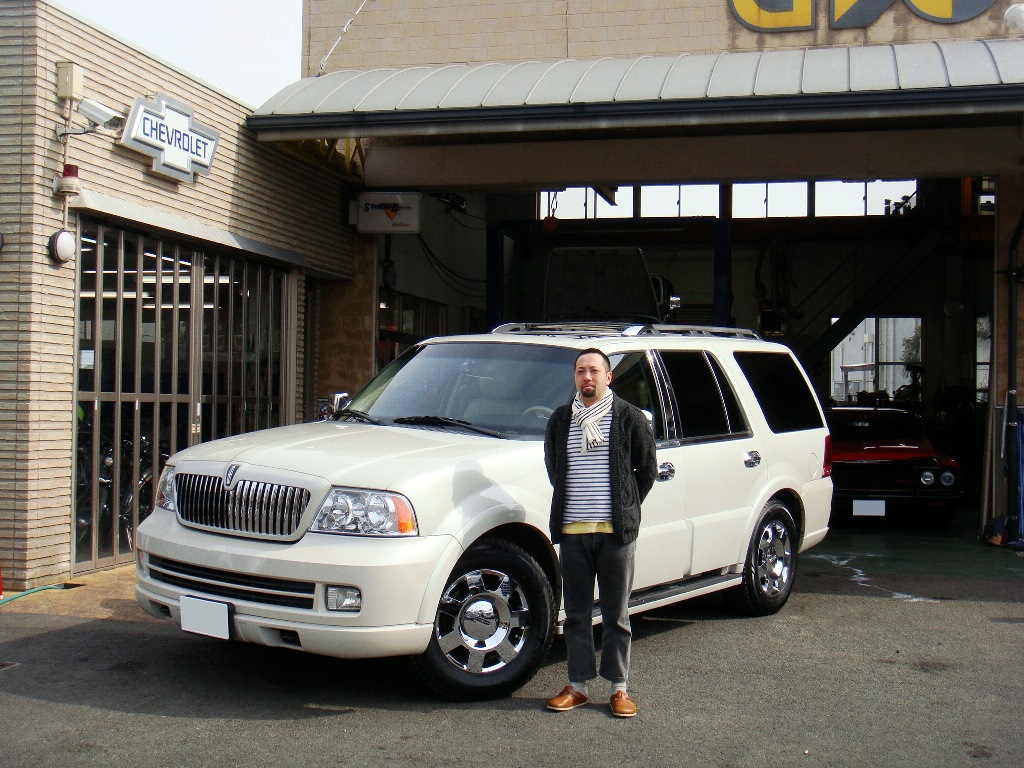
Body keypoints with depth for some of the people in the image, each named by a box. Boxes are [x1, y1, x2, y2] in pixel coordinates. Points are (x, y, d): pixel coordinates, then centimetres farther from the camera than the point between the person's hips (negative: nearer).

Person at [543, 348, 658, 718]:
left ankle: (619, 688, 14)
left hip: (616, 531, -3)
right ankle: (577, 686, 18)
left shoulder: (630, 418, 1)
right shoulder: (560, 419, 9)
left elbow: (647, 470, 7)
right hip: (572, 531, 3)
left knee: (616, 615, 5)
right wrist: (569, 506, 11)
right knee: (576, 613, 9)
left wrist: (626, 509, 5)